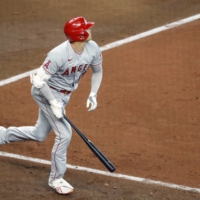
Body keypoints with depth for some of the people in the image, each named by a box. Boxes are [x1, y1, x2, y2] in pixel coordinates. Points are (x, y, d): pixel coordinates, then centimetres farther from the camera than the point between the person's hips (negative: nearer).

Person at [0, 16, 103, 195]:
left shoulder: (93, 49, -14)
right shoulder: (59, 55, -33)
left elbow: (97, 71, 5)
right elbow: (39, 80, -26)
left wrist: (93, 95, -4)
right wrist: (54, 103, -28)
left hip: (63, 95, 8)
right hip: (46, 92, -8)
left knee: (39, 135, 19)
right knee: (64, 134, -13)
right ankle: (56, 179, 4)